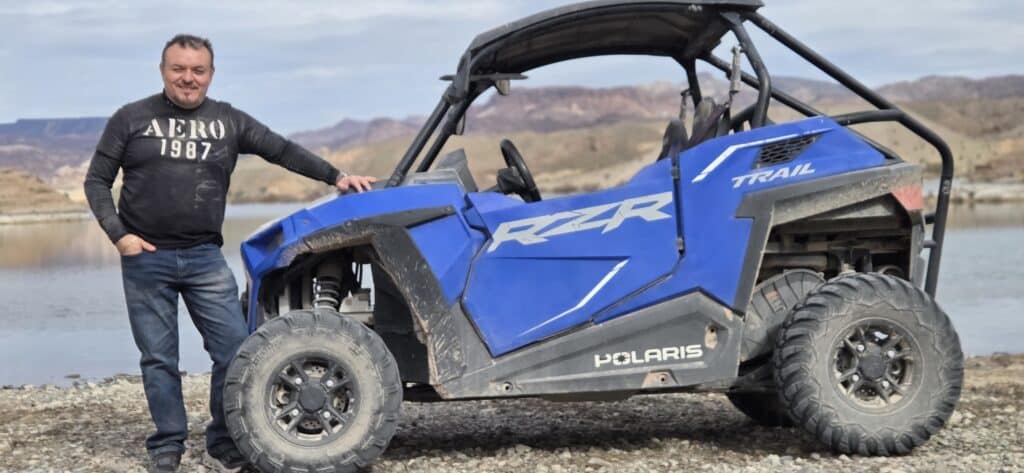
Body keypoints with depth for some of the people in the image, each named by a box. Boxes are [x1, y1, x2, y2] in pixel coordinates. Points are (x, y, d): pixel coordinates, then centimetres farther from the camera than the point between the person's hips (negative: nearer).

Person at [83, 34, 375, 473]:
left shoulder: (229, 121, 8)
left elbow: (283, 150, 8)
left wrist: (335, 176, 0)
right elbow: (97, 181, 4)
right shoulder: (131, 119, 3)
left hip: (205, 257, 2)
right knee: (158, 358, 5)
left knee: (235, 350, -3)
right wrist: (119, 234, -10)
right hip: (146, 259, -1)